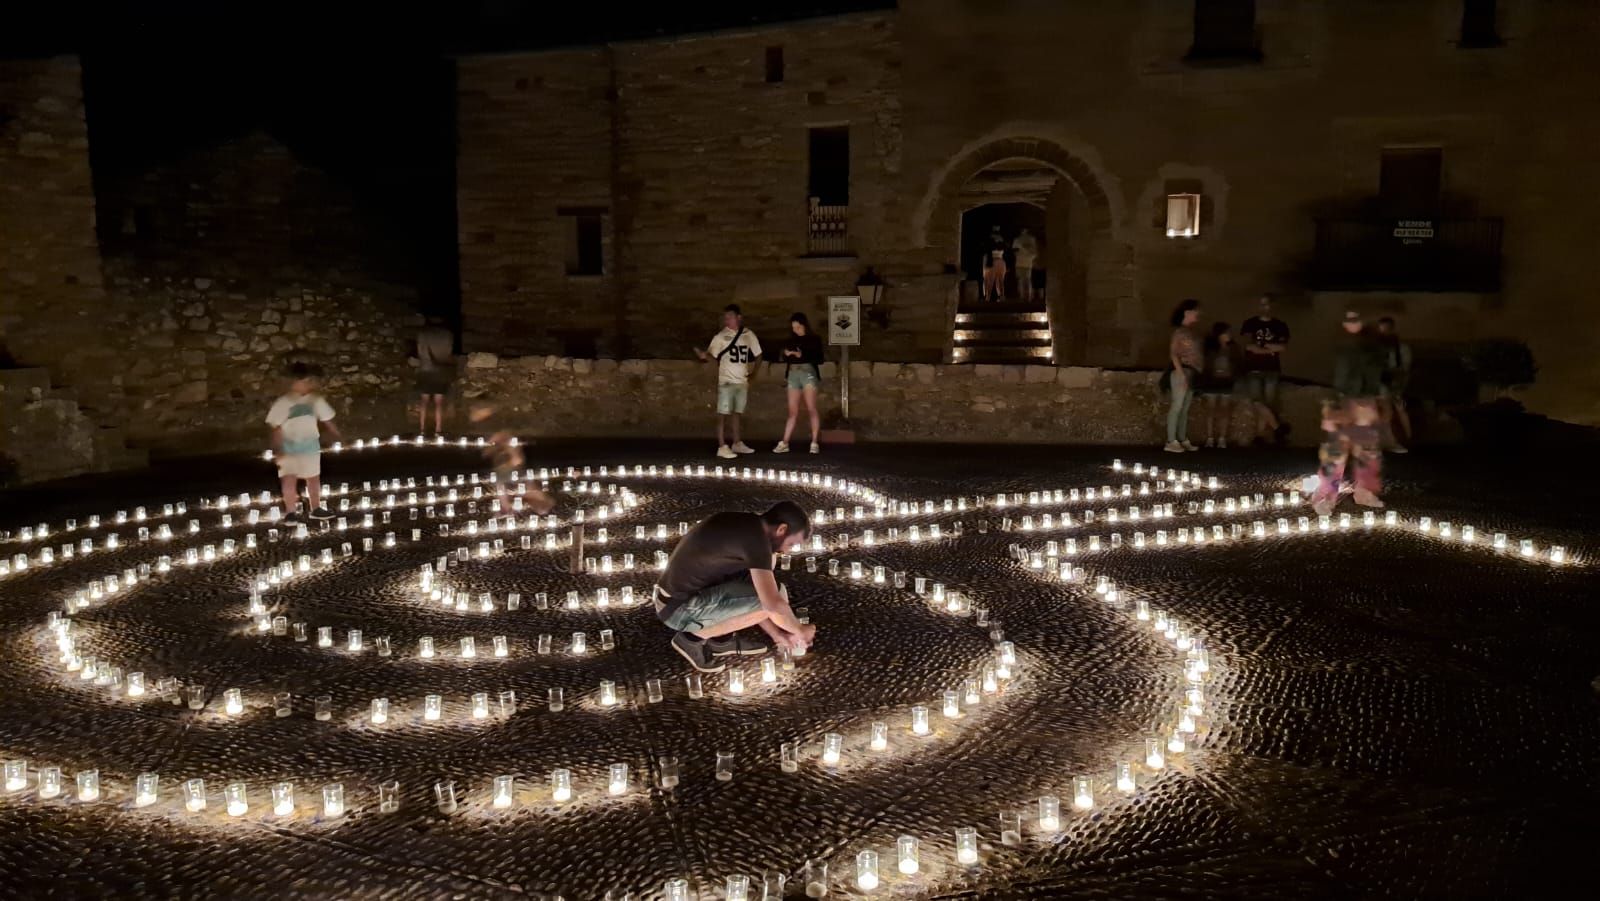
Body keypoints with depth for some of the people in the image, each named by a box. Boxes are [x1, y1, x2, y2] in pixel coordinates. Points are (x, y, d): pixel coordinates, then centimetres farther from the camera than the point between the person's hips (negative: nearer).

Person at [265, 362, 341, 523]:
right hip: (289, 447, -4)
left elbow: (326, 420, 8)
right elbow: (277, 427, -10)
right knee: (289, 479, -6)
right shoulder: (283, 402, -12)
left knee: (314, 478, 12)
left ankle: (316, 508, 24)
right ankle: (290, 512, 0)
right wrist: (277, 448, -14)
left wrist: (337, 436, 4)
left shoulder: (316, 400, -1)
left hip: (310, 445, 4)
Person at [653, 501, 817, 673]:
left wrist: (776, 634, 17)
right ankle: (694, 638, -5)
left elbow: (747, 596, 17)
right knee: (766, 600, -18)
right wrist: (799, 630, -5)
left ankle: (722, 639, 12)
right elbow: (773, 603, -24)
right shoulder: (755, 537, -20)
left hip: (680, 593, 9)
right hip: (679, 608, -9)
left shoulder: (746, 527, 8)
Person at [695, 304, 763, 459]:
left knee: (736, 413, 14)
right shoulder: (720, 336, -6)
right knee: (723, 414, -7)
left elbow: (758, 355, 16)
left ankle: (737, 444, 24)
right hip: (726, 381, -4)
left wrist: (752, 371, 8)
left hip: (742, 381, 4)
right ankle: (722, 447, -9)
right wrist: (703, 355, -31)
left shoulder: (748, 335, 4)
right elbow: (711, 356, -10)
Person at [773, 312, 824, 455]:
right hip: (793, 374, 4)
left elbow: (819, 359, -5)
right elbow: (786, 360, 23)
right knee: (793, 412, 1)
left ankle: (814, 443, -7)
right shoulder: (790, 341, 16)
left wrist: (803, 355, -16)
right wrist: (786, 354, 1)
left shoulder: (814, 339, 3)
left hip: (808, 373, -4)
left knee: (811, 409, -8)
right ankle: (784, 444, 0)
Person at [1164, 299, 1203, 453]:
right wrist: (1181, 373, -19)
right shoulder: (1179, 331, -7)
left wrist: (1197, 373, 8)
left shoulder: (1191, 332, 17)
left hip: (1191, 373, 8)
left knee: (1185, 408, 9)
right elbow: (1173, 353, -12)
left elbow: (1194, 354, 15)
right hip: (1181, 371, -8)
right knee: (1177, 406, -10)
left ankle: (1183, 440, 12)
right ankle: (1171, 442, -12)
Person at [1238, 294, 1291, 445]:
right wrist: (1270, 349, -4)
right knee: (1257, 403, -12)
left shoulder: (1280, 325, 9)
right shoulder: (1249, 324, 6)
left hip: (1272, 370, 1)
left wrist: (1262, 345, -8)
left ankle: (1260, 436, 3)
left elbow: (1282, 347, -2)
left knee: (1268, 404, -2)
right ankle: (1278, 428, -1)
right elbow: (1245, 345, -5)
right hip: (1253, 369, -1)